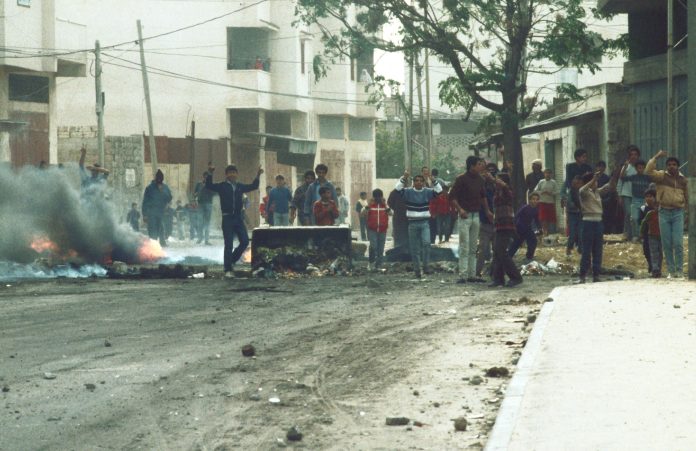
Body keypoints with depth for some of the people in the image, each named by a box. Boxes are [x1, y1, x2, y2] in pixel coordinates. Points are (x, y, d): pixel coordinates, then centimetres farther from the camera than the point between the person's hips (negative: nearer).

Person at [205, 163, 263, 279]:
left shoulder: (240, 186, 11)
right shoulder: (222, 186, -2)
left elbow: (253, 187, 22)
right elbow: (209, 186, -13)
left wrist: (257, 176, 10)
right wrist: (210, 174, -26)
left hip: (238, 217, 5)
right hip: (227, 218, -5)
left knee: (245, 241, 0)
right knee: (228, 244, -5)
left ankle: (232, 260, 22)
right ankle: (228, 270, 0)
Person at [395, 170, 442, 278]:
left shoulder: (427, 192, 3)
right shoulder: (408, 192, 1)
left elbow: (439, 190, -7)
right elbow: (398, 188, -11)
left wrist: (433, 180, -19)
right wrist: (404, 178, -22)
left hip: (425, 223, -1)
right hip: (412, 223, 1)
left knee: (426, 243, -21)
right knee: (414, 249, 4)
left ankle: (426, 266, -12)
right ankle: (417, 269, 13)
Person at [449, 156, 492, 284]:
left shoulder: (479, 179, 10)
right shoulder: (461, 179, -10)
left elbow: (483, 196, 23)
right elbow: (452, 196, -11)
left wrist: (488, 211, 18)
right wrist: (460, 209, -23)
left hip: (476, 215, 7)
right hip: (465, 216, -7)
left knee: (473, 248, 8)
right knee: (464, 248, -9)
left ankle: (472, 275, 12)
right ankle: (463, 276, -9)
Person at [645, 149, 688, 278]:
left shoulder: (682, 180, 9)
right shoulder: (661, 176, 0)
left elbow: (686, 197, 19)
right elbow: (648, 171, -18)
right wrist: (657, 157, -18)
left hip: (678, 213, 1)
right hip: (664, 212, 0)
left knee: (678, 243, -8)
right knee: (666, 244, 2)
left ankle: (680, 270, -1)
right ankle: (671, 271, 9)